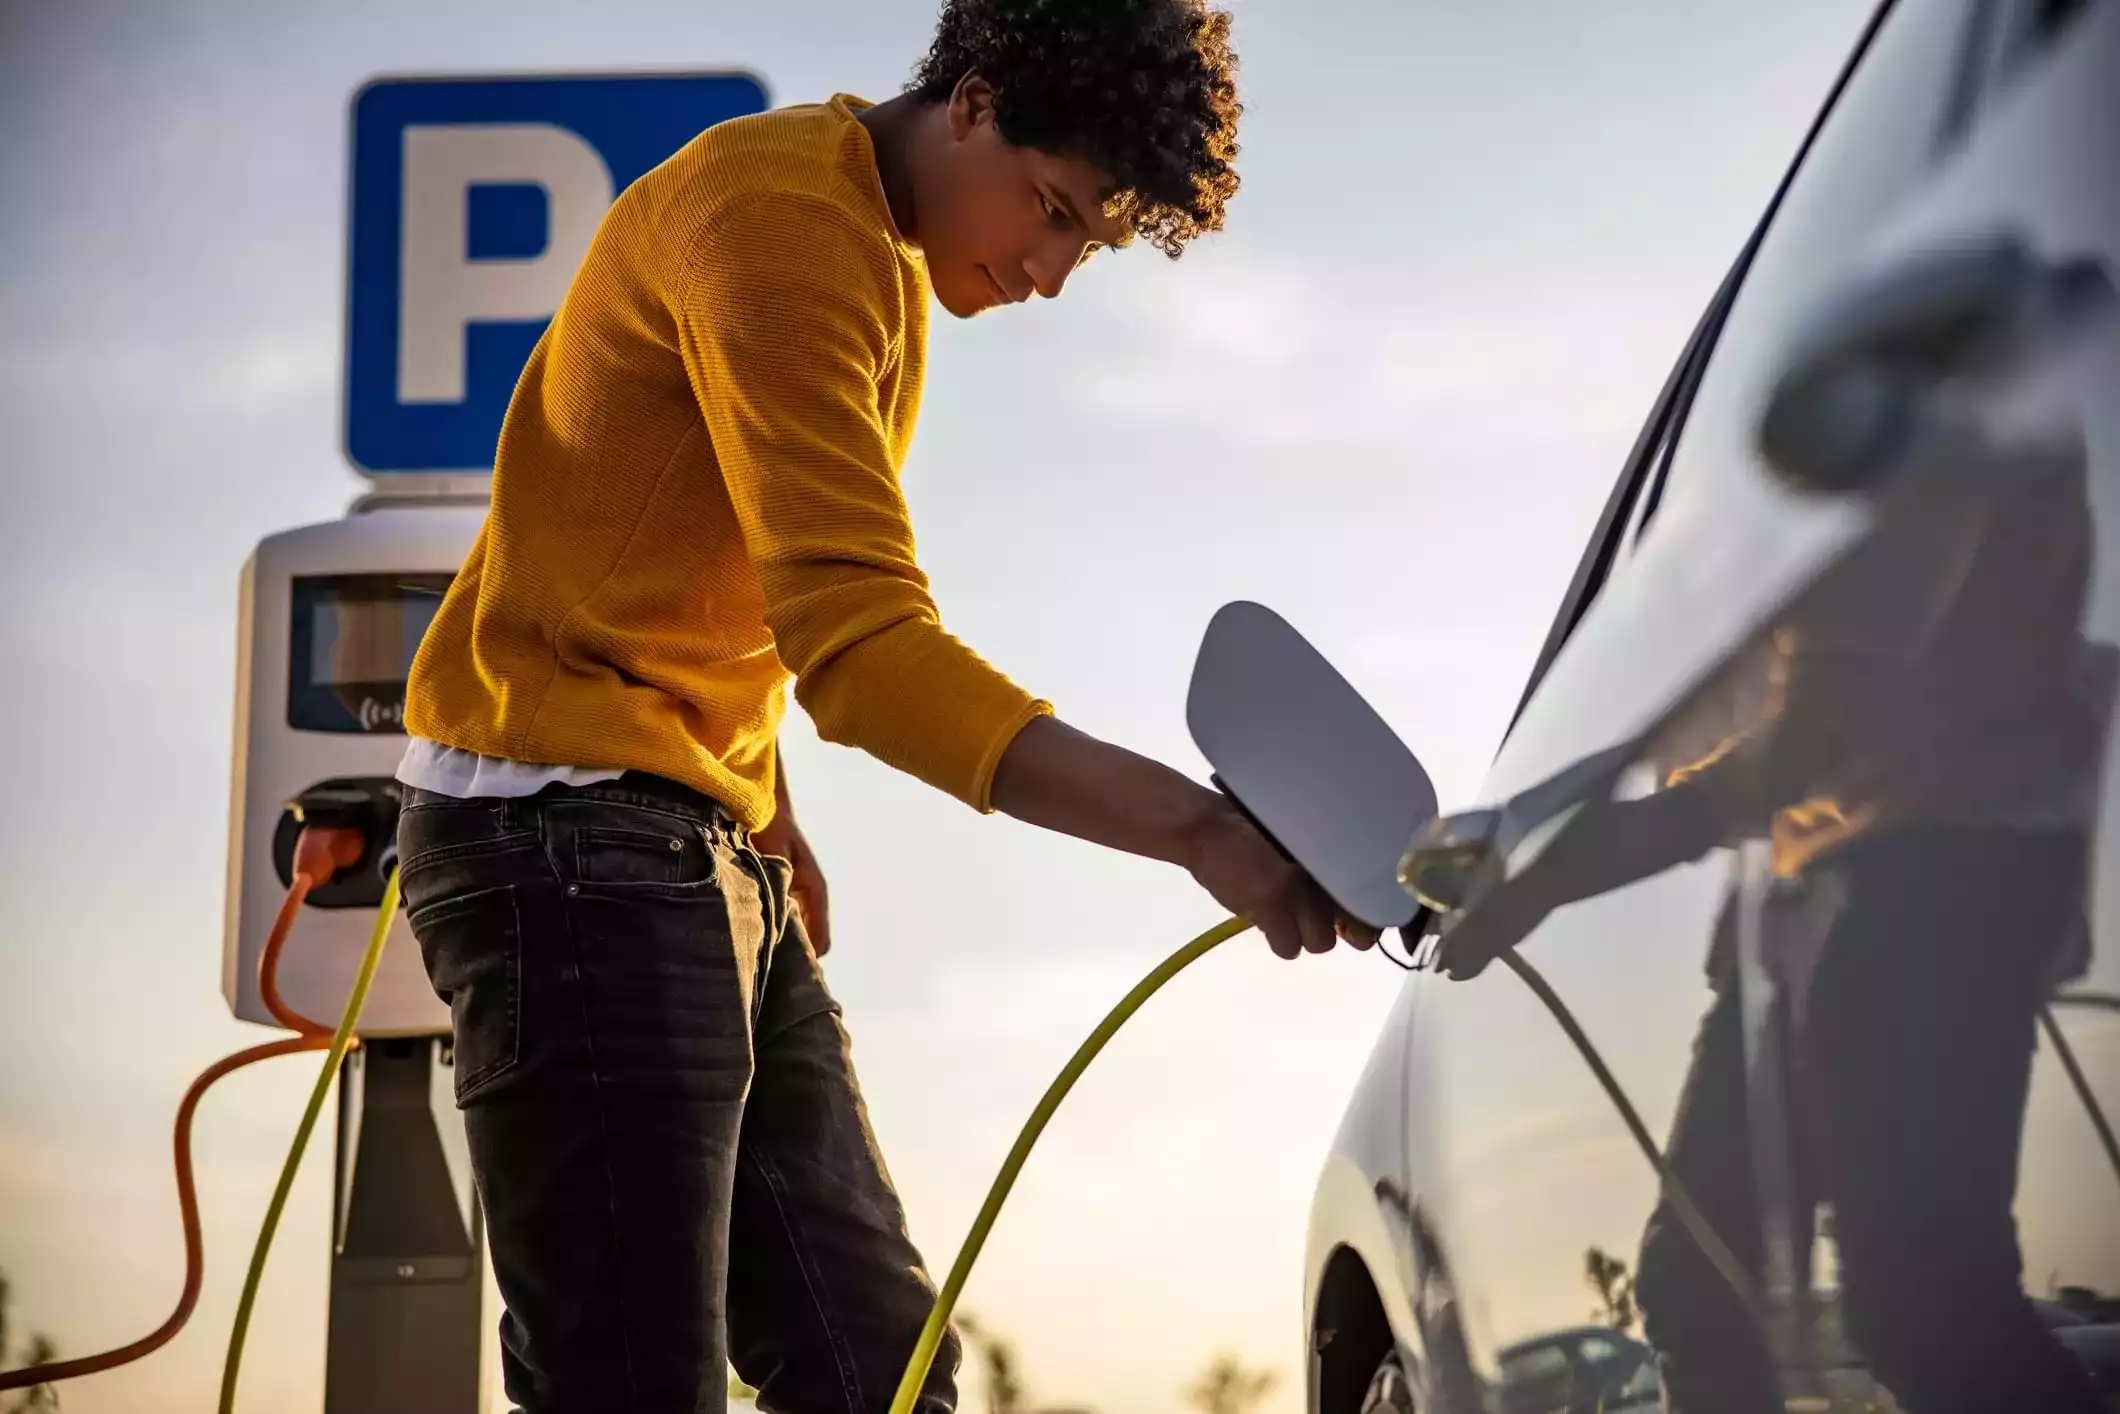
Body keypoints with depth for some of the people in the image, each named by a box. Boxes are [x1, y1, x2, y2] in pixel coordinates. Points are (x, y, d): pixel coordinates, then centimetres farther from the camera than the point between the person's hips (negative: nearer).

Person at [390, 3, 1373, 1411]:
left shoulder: (884, 260, 15)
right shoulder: (781, 217, -18)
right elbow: (863, 643, -28)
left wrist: (766, 808, 12)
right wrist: (1191, 825, -34)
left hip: (708, 843, 10)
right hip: (570, 827, -10)